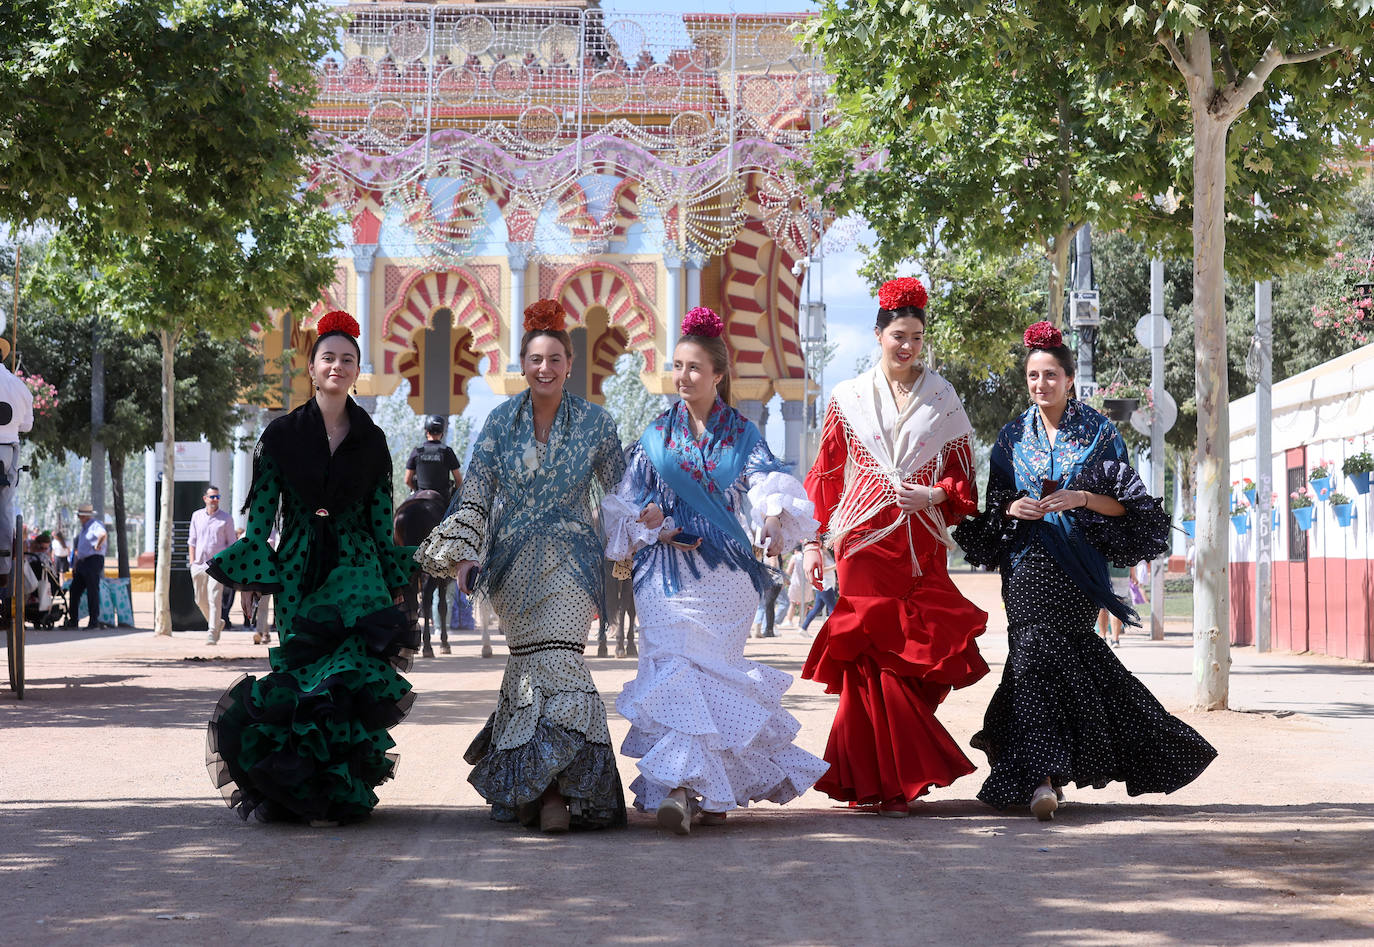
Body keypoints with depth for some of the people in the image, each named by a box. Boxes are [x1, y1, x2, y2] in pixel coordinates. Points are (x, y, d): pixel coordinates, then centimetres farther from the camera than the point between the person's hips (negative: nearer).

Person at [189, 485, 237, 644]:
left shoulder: (226, 518, 3)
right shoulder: (197, 516, 11)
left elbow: (231, 543, 5)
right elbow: (192, 540, 15)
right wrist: (192, 562, 6)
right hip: (199, 564, 4)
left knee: (214, 599, -12)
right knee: (200, 600, 9)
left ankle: (212, 634, -12)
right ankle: (217, 623, 30)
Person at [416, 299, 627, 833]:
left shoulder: (594, 422, 2)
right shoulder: (501, 421, 5)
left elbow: (619, 496, 9)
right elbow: (475, 492, 5)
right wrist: (462, 556, -3)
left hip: (569, 562, -1)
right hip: (512, 564, 2)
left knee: (553, 665, -15)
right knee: (539, 668, 1)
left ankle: (549, 788, -9)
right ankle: (552, 787, 13)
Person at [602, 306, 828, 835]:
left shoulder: (742, 435, 8)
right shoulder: (656, 436, 11)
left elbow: (769, 485, -9)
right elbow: (629, 504, 10)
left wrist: (776, 521, -30)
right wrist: (654, 529, -11)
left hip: (725, 571, 0)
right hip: (666, 569, 0)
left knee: (714, 672, -2)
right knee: (674, 668, -13)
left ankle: (715, 789, 8)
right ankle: (677, 788, -18)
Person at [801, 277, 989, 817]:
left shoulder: (942, 401, 11)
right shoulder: (849, 399, 9)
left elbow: (963, 476, 11)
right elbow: (824, 477, 10)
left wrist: (932, 495, -9)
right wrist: (813, 543, 4)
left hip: (921, 546, 1)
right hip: (863, 544, -1)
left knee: (916, 661, -4)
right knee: (871, 659, -7)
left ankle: (884, 782, 7)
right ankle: (891, 782, 0)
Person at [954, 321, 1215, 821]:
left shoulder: (1098, 432, 5)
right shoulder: (1014, 436, 13)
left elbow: (1125, 504, 3)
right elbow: (992, 503, 17)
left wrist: (1082, 498, -14)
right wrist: (1011, 509, -5)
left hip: (1077, 564, -2)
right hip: (1027, 564, 2)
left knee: (1038, 652, -10)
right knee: (1035, 652, -12)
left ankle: (1040, 771, 1)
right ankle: (1044, 776, -14)